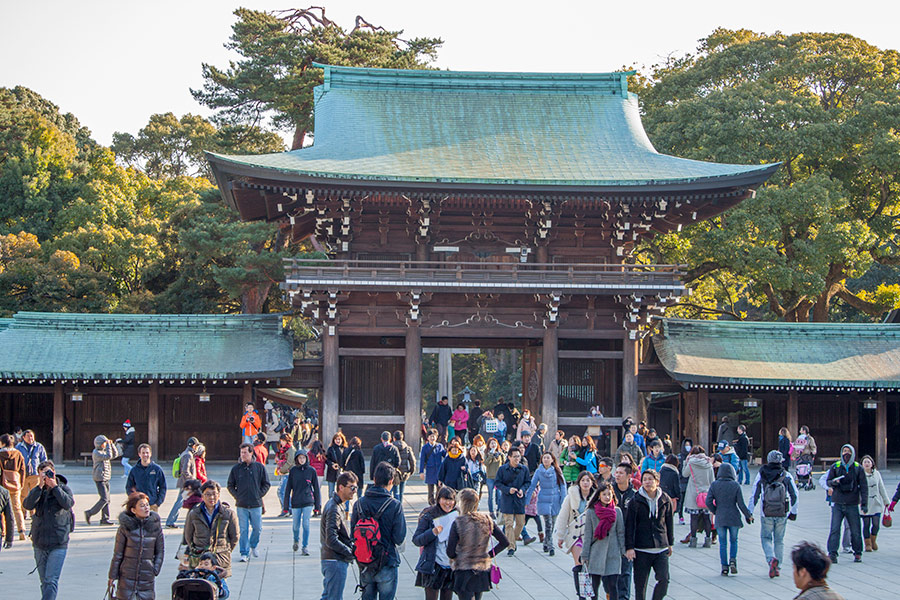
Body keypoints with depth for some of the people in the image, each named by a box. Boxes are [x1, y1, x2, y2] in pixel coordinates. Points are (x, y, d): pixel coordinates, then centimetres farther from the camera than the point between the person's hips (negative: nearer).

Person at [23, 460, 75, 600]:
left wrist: (55, 487, -17)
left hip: (58, 544, -4)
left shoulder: (63, 488, 1)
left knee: (51, 580, -12)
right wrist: (40, 487, -17)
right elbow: (27, 504, -11)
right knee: (44, 581, 11)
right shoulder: (37, 491, 7)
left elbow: (68, 503, -18)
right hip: (39, 543, 4)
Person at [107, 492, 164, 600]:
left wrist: (155, 570, 1)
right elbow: (118, 553, 0)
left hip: (147, 578, 1)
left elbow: (160, 550, 9)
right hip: (127, 577, -1)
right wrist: (112, 576, 2)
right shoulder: (125, 527, -6)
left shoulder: (155, 525, -1)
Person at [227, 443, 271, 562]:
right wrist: (237, 496, -1)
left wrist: (259, 494, -1)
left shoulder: (259, 467, 2)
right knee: (243, 530, -2)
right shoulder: (236, 469, 2)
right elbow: (230, 485, 10)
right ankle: (244, 553, 3)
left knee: (257, 528, 6)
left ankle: (253, 545, 33)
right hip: (241, 505, 0)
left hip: (256, 504, 0)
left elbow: (266, 484, 8)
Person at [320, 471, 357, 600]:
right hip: (335, 561, -10)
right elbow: (331, 541, -25)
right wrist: (351, 552, -18)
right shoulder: (334, 509, -20)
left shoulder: (339, 505, 12)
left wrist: (351, 542, 6)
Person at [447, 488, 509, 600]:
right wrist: (490, 554, 9)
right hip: (483, 569, 5)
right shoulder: (487, 521, 0)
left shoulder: (458, 523, -13)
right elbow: (505, 542, 2)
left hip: (464, 571, -5)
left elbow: (450, 552, -13)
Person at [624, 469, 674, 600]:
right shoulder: (635, 501, -2)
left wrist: (670, 543, 19)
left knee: (664, 579, -9)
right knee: (640, 583, 0)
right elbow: (629, 525, -3)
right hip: (641, 549, -2)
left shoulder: (665, 500, 6)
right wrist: (629, 547, -9)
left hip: (661, 547, 2)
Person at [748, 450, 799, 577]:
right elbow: (794, 495, 1)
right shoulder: (787, 475, 0)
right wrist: (793, 512, 11)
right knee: (779, 540, 13)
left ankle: (771, 559, -16)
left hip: (766, 514, -1)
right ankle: (777, 568, 13)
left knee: (766, 538, 11)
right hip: (782, 514, 1)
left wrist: (749, 512, 4)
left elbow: (754, 495, -2)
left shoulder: (761, 475, -2)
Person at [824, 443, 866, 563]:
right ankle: (832, 553, -9)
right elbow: (828, 481, 11)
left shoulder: (858, 468, 3)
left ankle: (858, 553, 19)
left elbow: (863, 487, 3)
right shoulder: (835, 467, 5)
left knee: (855, 531, 4)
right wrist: (833, 482, -14)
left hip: (852, 504, 0)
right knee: (835, 529, -9)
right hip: (837, 504, 0)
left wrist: (864, 504, -4)